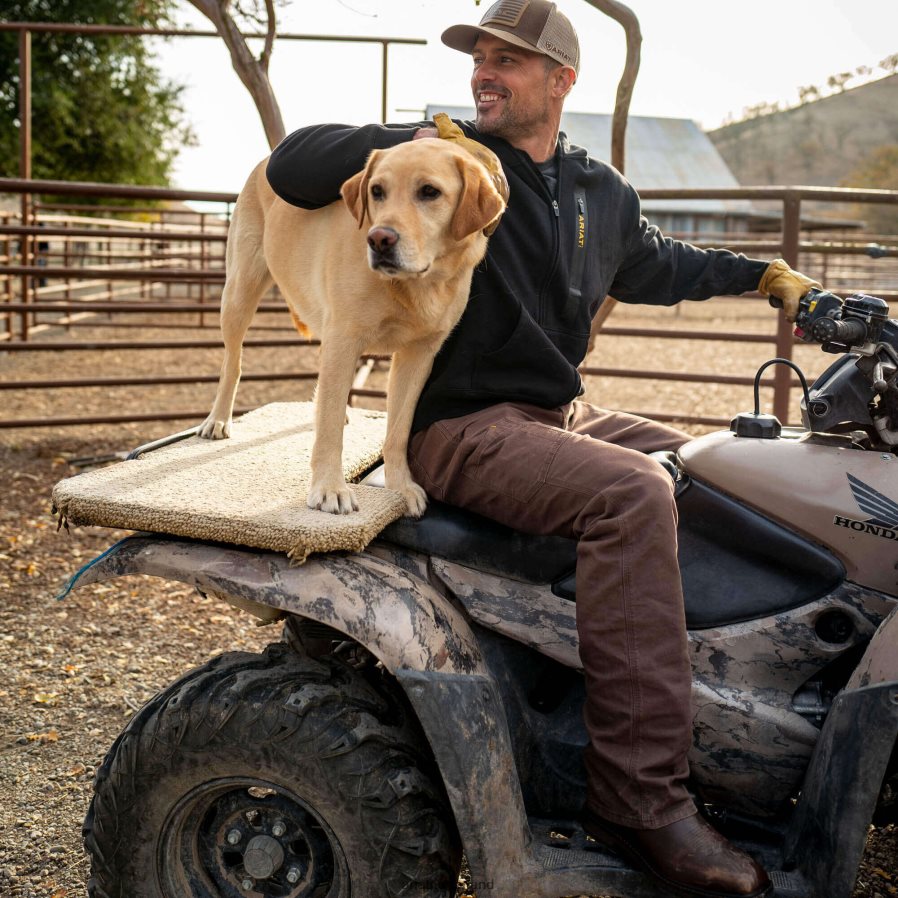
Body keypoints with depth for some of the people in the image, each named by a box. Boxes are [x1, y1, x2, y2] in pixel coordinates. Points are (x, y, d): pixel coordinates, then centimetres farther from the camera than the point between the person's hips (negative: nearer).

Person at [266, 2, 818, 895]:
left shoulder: (600, 192, 15)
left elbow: (657, 266, 34)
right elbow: (291, 167, -10)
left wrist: (763, 274, 29)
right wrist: (407, 143, -20)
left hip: (563, 415, 8)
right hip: (462, 429, -8)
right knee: (630, 490, -33)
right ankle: (640, 798, -32)